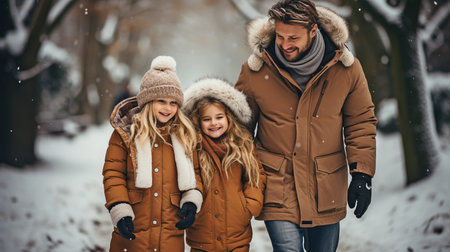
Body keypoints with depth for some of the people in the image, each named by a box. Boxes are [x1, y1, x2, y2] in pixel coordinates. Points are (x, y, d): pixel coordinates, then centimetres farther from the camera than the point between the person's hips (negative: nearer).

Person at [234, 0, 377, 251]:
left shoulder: (345, 67, -4)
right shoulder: (256, 70, -6)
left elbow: (361, 123, 5)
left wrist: (362, 174, -1)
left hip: (327, 191, 2)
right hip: (278, 187, -2)